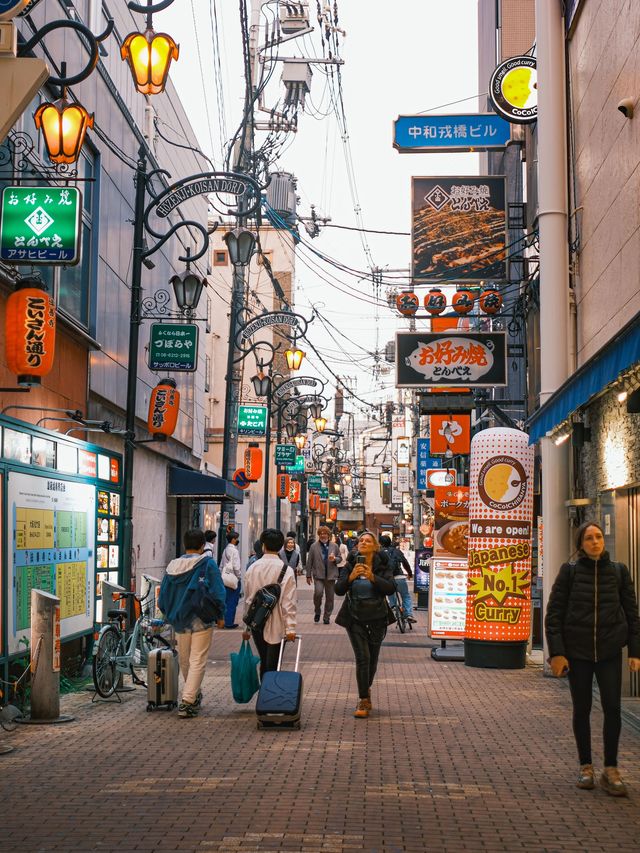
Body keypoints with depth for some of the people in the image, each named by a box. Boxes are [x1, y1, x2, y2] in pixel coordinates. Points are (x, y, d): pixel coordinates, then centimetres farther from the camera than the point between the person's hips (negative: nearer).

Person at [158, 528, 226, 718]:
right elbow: (217, 592, -11)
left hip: (180, 622, 5)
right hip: (201, 621, -5)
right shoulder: (208, 564, -9)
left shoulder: (173, 566, 4)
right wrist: (220, 616, 0)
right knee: (197, 662, -2)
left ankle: (194, 696, 37)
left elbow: (163, 597, 9)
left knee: (184, 661, 19)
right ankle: (187, 702, -9)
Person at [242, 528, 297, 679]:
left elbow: (247, 599, 7)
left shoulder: (253, 568, 1)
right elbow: (289, 601, -15)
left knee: (264, 663, 17)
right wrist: (290, 627, -13)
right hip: (275, 626, -4)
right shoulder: (286, 570, -10)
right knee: (272, 666, 0)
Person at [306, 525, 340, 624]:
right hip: (318, 575, -2)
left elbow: (339, 558, 15)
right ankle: (317, 611, 4)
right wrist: (308, 575, 1)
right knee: (318, 592, -20)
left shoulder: (334, 546, 8)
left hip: (331, 575, 2)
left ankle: (327, 617, 18)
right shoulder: (314, 546, 4)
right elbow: (309, 562, 4)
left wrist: (334, 559, -10)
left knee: (329, 597, 5)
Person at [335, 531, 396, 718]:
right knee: (363, 657, -12)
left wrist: (372, 577, -29)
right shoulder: (351, 565, -3)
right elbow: (338, 590, -9)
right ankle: (364, 701, -5)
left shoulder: (382, 565, -4)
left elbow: (390, 588, -17)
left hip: (377, 618, 1)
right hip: (355, 618, -1)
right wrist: (351, 577, -26)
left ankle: (366, 689, 37)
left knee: (373, 659, 11)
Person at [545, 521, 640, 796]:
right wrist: (556, 652, -9)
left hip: (610, 651, 1)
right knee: (581, 709, 7)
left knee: (612, 708, -6)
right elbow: (554, 613, -2)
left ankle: (611, 770, 4)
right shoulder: (570, 571, -1)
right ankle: (586, 767, 19)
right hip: (577, 651, -1)